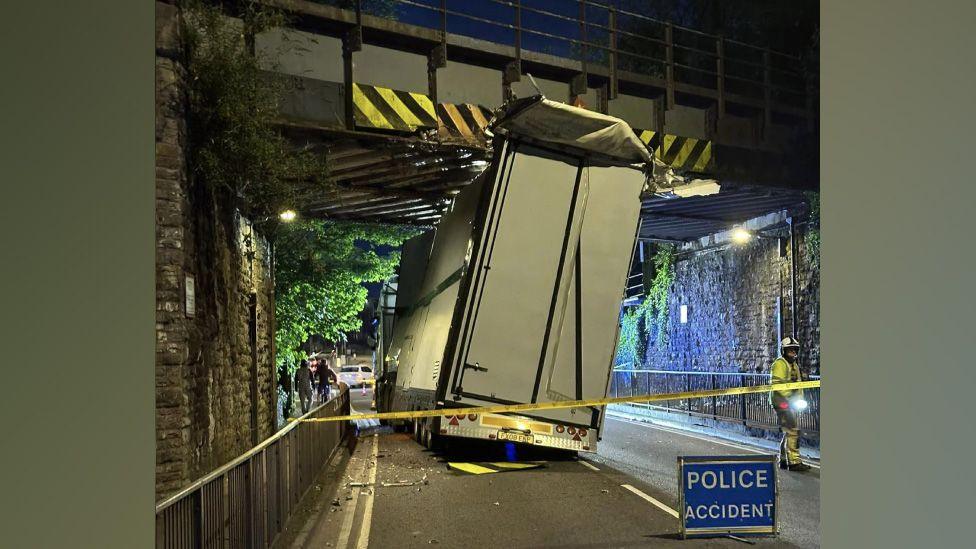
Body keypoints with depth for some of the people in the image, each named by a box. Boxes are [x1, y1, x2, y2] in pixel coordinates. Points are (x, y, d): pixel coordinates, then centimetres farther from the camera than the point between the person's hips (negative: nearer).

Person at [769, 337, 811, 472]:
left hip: (791, 403, 10)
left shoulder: (794, 365, 21)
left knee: (788, 432, 14)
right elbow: (777, 384, -20)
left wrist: (800, 399, 12)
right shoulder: (779, 364, -11)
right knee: (792, 431, -14)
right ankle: (794, 462, -13)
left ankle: (783, 460, 23)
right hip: (782, 402, -10)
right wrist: (790, 397, -24)